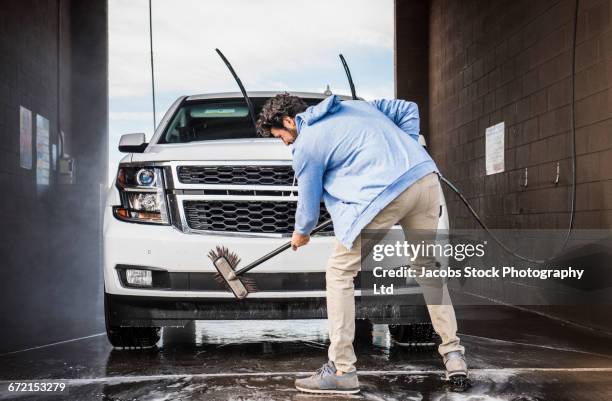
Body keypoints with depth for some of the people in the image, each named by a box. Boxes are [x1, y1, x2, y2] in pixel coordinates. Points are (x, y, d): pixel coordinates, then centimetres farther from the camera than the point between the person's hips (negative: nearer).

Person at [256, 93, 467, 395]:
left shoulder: (306, 145, 7)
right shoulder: (355, 105, 27)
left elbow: (308, 205, 14)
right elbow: (408, 110, 28)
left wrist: (301, 233, 35)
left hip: (383, 195, -7)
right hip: (426, 178, 8)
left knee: (339, 274, 5)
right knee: (427, 267, 21)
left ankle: (341, 370, 6)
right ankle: (453, 354, 21)